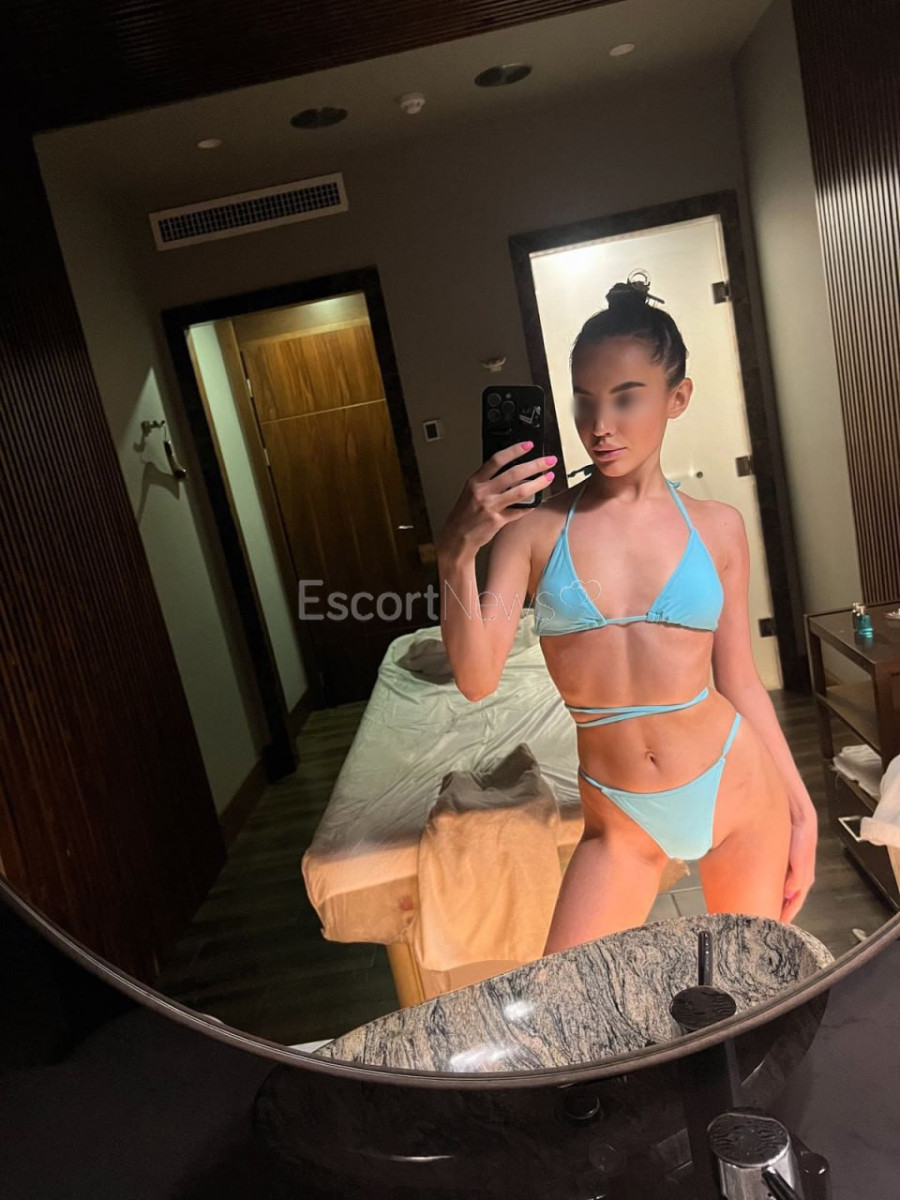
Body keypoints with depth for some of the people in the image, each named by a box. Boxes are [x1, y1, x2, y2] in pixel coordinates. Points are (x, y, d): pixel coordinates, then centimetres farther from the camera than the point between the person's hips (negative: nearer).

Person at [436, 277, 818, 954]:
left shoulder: (717, 528, -2)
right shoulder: (534, 529, -8)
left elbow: (739, 679, 4)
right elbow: (477, 680, -15)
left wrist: (800, 807, 6)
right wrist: (456, 557, -29)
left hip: (739, 792, 1)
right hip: (620, 821, -1)